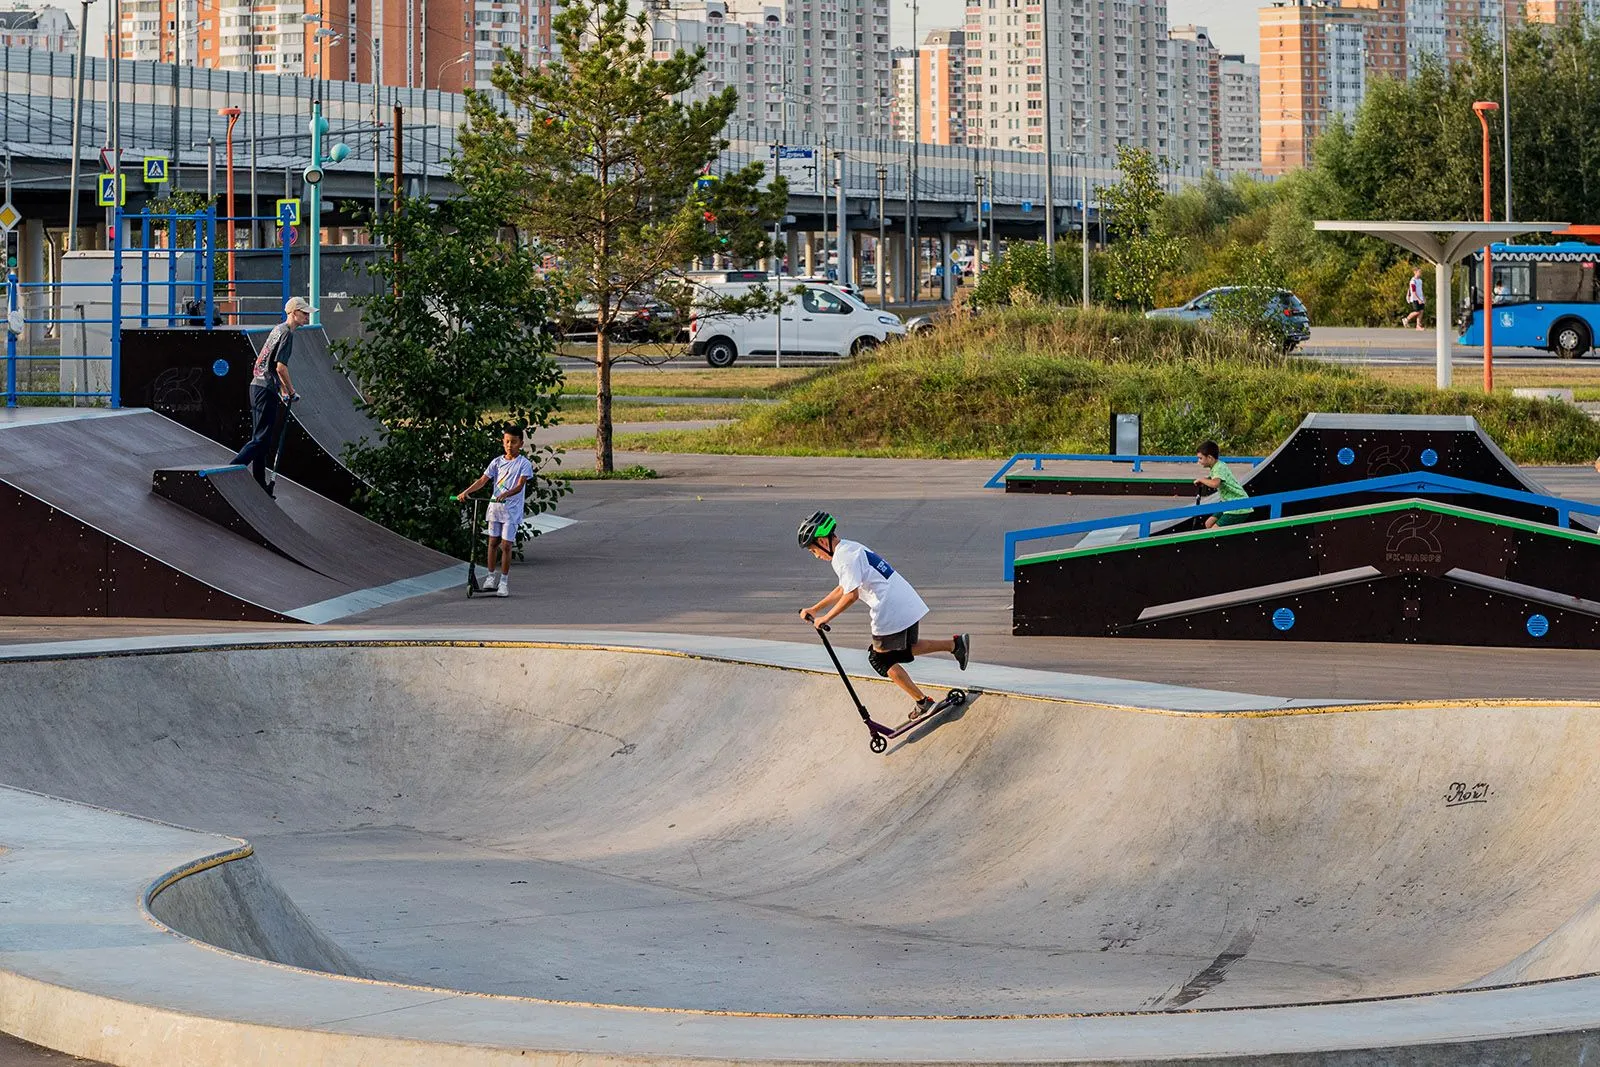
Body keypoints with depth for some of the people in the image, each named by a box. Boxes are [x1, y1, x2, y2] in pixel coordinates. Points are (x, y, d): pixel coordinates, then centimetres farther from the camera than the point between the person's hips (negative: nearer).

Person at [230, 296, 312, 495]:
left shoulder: (278, 329, 19)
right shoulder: (287, 333, -11)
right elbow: (281, 367, -18)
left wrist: (283, 390, 28)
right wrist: (292, 391, -6)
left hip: (257, 386, 10)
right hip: (266, 390, -10)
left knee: (260, 437, 11)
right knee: (261, 438, -11)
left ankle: (260, 486, 15)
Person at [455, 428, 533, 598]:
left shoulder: (524, 464, -4)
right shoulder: (497, 462, 8)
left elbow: (519, 486, -15)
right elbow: (483, 480, 2)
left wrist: (505, 494, -34)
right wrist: (466, 491, -13)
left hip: (512, 509, -4)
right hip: (495, 507, 4)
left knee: (506, 545, -4)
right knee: (493, 542, 9)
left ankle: (504, 582, 4)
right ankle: (491, 577, 20)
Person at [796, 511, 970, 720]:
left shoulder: (843, 557, -14)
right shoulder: (852, 548, 18)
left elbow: (851, 595, -22)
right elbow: (843, 589, 27)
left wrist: (825, 618, -13)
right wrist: (814, 609, 26)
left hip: (891, 613, -9)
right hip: (909, 604, 9)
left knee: (881, 659, 7)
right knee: (904, 650, 28)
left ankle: (923, 703, 6)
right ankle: (956, 644, 21)